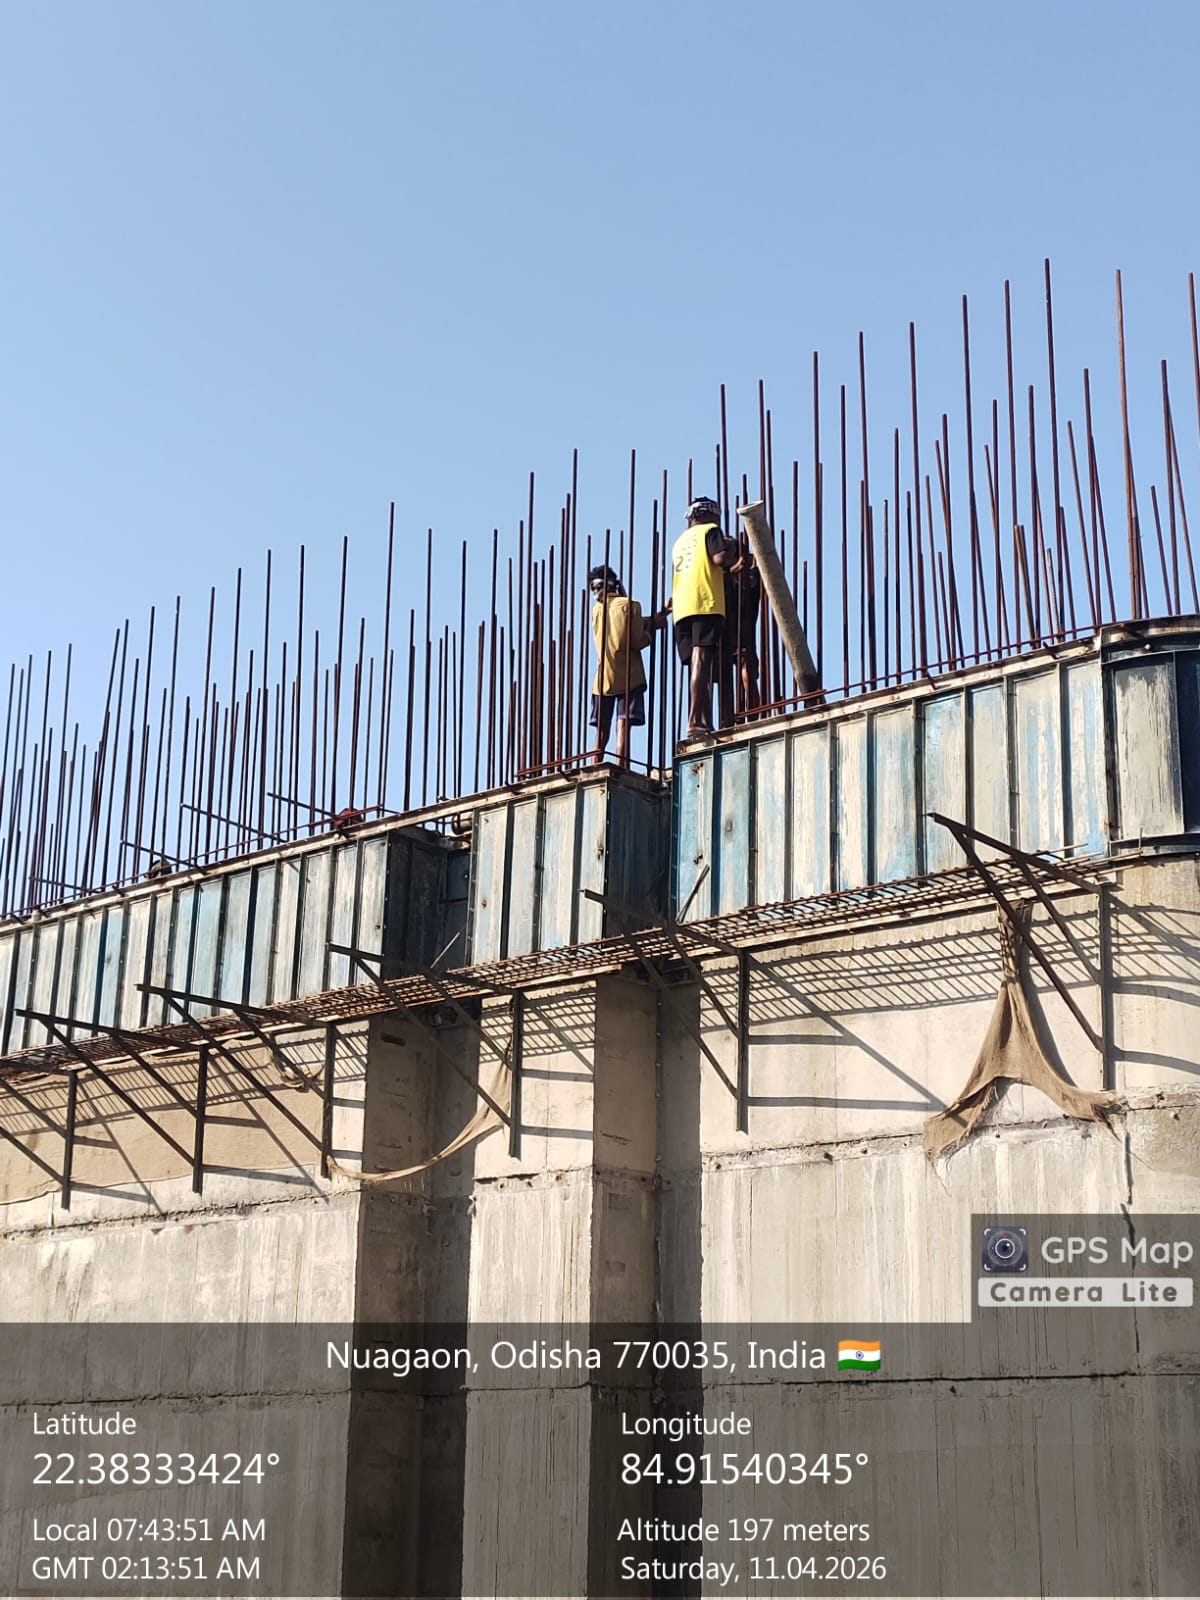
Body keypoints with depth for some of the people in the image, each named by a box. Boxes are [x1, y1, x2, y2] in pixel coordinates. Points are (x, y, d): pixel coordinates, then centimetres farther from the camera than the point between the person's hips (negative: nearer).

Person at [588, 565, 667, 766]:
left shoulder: (597, 609, 11)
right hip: (628, 677, -4)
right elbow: (637, 642, -10)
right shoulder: (630, 605, -4)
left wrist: (653, 621, 13)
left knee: (602, 731, 9)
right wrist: (653, 628, 7)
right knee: (623, 727, -10)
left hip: (603, 679, 4)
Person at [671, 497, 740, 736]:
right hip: (706, 603, -7)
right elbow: (720, 558, -9)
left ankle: (703, 723, -3)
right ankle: (695, 722, -26)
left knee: (697, 665, 4)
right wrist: (732, 549, 9)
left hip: (682, 608, 7)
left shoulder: (680, 540, 29)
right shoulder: (710, 530, 8)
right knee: (702, 661, -16)